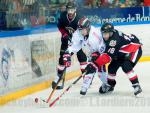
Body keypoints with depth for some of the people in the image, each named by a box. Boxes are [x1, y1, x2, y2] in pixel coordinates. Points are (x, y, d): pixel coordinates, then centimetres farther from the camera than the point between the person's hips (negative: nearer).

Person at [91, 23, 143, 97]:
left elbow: (108, 55, -37)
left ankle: (137, 87, -20)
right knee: (112, 67, 4)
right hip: (122, 52, 9)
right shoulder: (108, 37, -9)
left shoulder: (115, 39, -36)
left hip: (135, 49, -9)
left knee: (126, 67, -29)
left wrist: (96, 63, -35)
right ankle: (110, 85, 28)